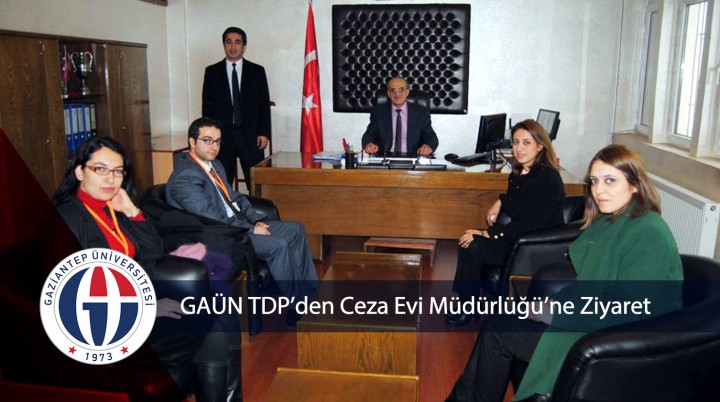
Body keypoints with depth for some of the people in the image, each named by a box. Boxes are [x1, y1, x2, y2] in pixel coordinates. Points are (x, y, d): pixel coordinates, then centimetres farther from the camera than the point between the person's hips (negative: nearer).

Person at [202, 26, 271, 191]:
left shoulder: (257, 71, 7)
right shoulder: (212, 72, 8)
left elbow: (264, 104, 5)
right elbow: (207, 105, 7)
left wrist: (264, 133, -3)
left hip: (251, 135, 0)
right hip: (222, 135, 1)